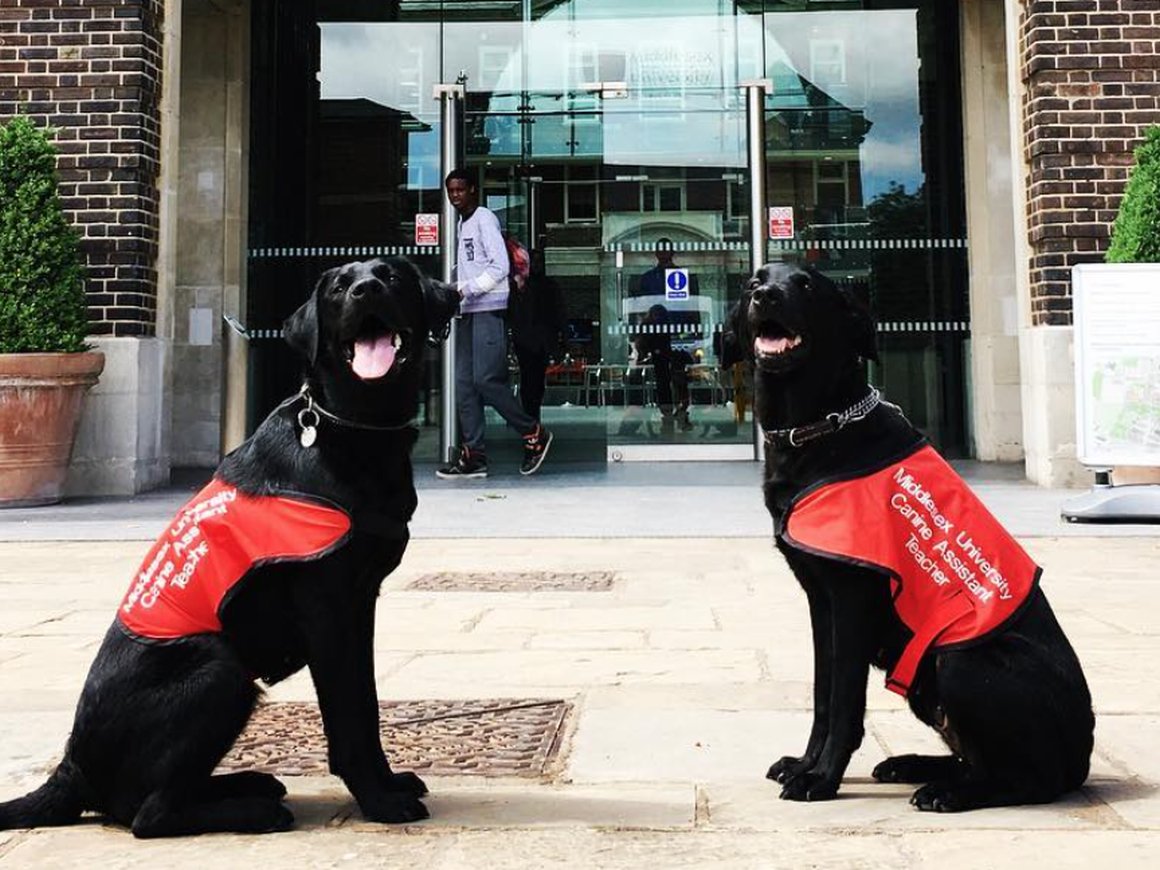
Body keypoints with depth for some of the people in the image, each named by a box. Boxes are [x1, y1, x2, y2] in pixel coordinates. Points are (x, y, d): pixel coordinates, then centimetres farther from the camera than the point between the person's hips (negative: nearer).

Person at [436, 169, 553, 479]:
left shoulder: (484, 218, -5)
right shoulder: (462, 224, 22)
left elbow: (500, 266, -14)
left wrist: (465, 289, -16)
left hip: (488, 310, -9)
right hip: (468, 312, 9)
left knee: (485, 380, -14)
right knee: (464, 383, 2)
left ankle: (534, 435, 2)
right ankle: (474, 455, 3)